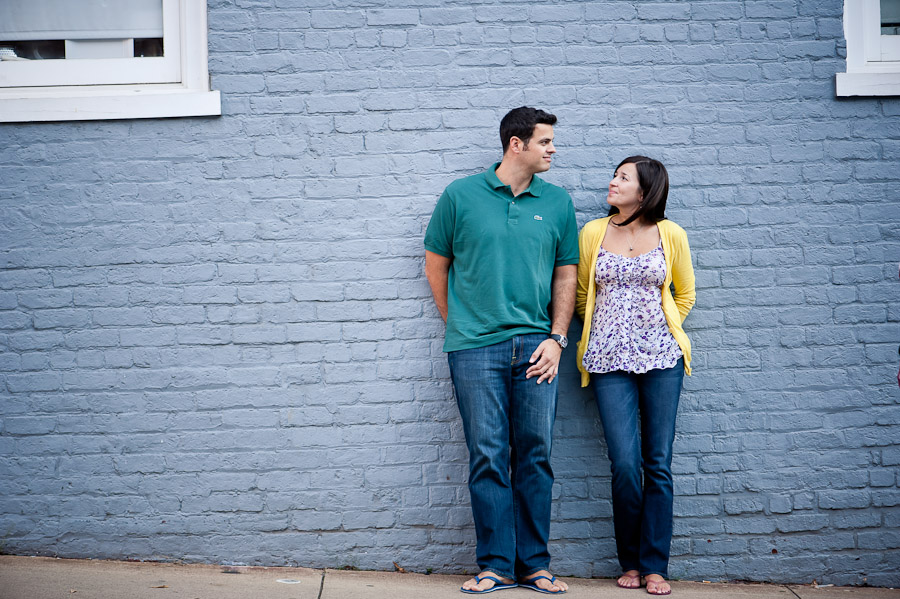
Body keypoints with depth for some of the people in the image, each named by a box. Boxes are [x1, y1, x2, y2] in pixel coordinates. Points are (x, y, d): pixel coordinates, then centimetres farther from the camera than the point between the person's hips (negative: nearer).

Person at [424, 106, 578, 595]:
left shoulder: (557, 202, 9)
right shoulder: (461, 196, 3)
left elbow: (566, 275, 12)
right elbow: (435, 265, 11)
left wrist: (555, 338, 2)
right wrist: (461, 327, 10)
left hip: (535, 347, 2)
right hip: (476, 348, -2)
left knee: (535, 456, 4)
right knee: (488, 457, -1)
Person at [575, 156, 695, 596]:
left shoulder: (670, 235, 3)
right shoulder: (593, 233, 5)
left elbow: (685, 294, 17)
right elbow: (582, 296, 16)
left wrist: (663, 330, 12)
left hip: (661, 357, 0)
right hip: (609, 360, 0)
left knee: (658, 464, 0)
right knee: (625, 464, -6)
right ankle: (630, 563, 10)